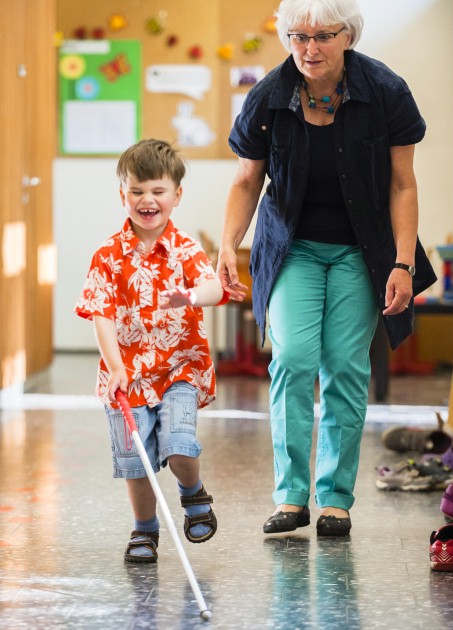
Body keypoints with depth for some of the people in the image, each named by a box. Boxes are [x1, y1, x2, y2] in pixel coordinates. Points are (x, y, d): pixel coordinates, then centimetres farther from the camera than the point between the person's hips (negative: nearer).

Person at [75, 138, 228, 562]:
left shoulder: (185, 250, -3)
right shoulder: (109, 256, -2)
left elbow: (214, 287, -20)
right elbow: (102, 315, -7)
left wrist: (191, 296, -44)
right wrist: (115, 368, -19)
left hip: (180, 368, -1)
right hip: (128, 372, 1)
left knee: (178, 444, -19)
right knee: (134, 460, 5)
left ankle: (193, 494, 15)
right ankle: (144, 530, 27)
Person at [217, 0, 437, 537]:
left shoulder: (385, 93, -14)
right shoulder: (268, 99, -11)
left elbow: (402, 185, -7)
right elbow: (247, 181, 1)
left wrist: (404, 263, -14)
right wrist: (228, 246, -13)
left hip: (360, 251, -1)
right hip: (293, 249, 1)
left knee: (345, 366, -4)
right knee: (293, 357, -14)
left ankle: (335, 497, 6)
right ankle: (290, 494, -7)